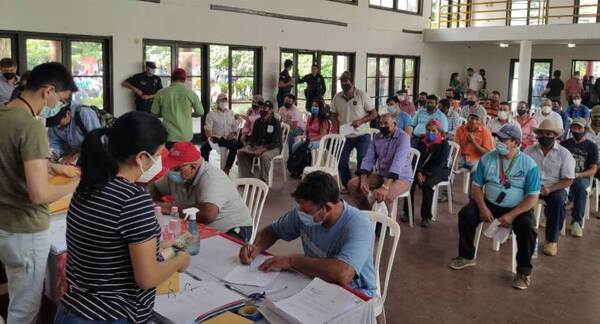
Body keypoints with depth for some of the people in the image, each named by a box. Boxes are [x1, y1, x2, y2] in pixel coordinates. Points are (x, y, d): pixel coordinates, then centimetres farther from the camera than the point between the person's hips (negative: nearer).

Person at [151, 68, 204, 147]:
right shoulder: (191, 93, -5)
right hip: (186, 136, 1)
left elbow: (154, 113, 6)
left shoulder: (161, 93, -4)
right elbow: (200, 112, 6)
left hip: (168, 137, 0)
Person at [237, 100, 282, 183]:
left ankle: (264, 181, -22)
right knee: (241, 152, -12)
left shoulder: (275, 123, -13)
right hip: (258, 145, 6)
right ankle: (246, 178, -5)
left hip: (273, 148, -6)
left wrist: (262, 149, -29)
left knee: (264, 156, -39)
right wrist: (248, 146, -10)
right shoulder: (258, 122, 6)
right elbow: (253, 137, 12)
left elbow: (276, 142, -18)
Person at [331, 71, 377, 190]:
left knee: (362, 162, -7)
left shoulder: (362, 95, -10)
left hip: (362, 135, -4)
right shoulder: (337, 97, 0)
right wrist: (336, 130, -4)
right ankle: (347, 187, 21)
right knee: (341, 162, 4)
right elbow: (334, 115, 11)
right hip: (345, 135, 4)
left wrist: (360, 121, -21)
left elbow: (374, 114, -7)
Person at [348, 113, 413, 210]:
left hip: (401, 177, -6)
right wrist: (363, 181, -19)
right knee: (352, 184, -8)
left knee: (383, 195, -36)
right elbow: (368, 160, -1)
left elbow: (398, 163, -31)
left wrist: (385, 187, -42)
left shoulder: (403, 137, -18)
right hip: (381, 175, 7)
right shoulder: (377, 137, 2)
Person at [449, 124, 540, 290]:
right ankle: (467, 256, 1)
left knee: (527, 227, -31)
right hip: (490, 204, 3)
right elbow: (476, 186, 1)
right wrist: (483, 208, -16)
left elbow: (533, 197, -12)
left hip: (517, 208, -3)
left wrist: (511, 215, -22)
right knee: (465, 214, -19)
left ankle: (524, 271, -9)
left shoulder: (529, 164, -10)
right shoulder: (487, 159, -1)